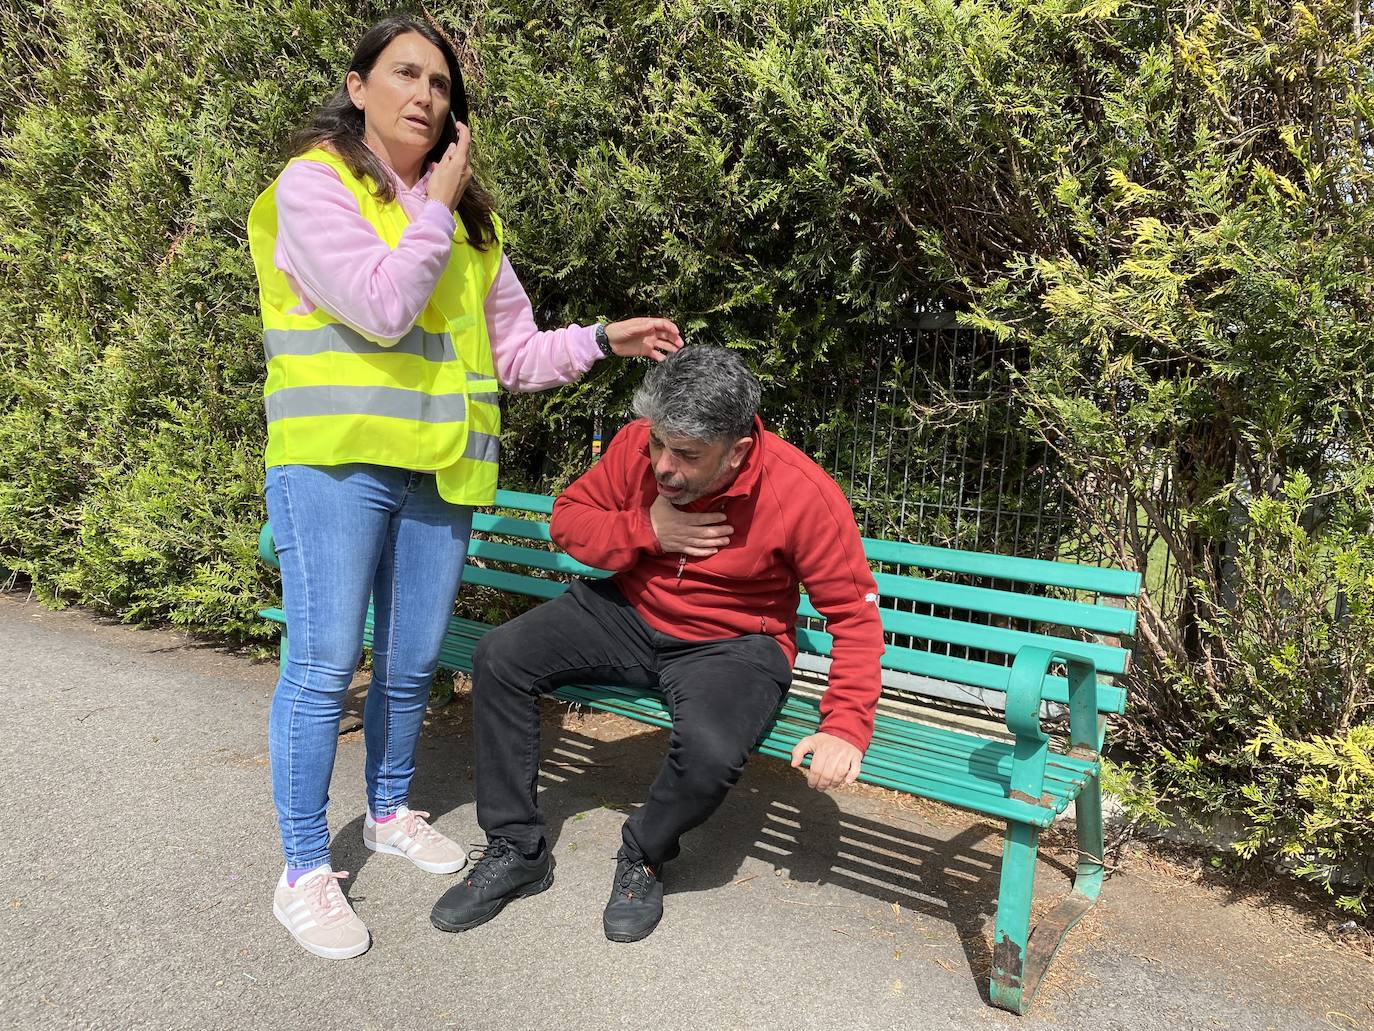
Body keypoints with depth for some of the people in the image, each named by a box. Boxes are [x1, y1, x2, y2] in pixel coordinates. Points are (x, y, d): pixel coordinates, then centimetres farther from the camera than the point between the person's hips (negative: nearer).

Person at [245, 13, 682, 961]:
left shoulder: (468, 218, 17)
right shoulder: (314, 183, -1)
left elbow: (514, 352, 17)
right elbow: (382, 307, -16)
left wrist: (602, 340, 3)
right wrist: (433, 205, -5)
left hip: (439, 468, 5)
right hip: (336, 458, -5)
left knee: (411, 662, 13)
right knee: (324, 663, -4)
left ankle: (391, 811, 34)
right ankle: (304, 873, 11)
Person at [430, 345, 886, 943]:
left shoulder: (803, 493, -21)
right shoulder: (638, 445, -11)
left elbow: (855, 611, -15)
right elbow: (567, 517, 1)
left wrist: (846, 726, -24)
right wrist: (648, 533, -18)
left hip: (731, 642, -4)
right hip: (628, 613, 4)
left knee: (710, 752, -34)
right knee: (499, 657, -12)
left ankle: (643, 858, 2)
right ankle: (516, 851, 2)